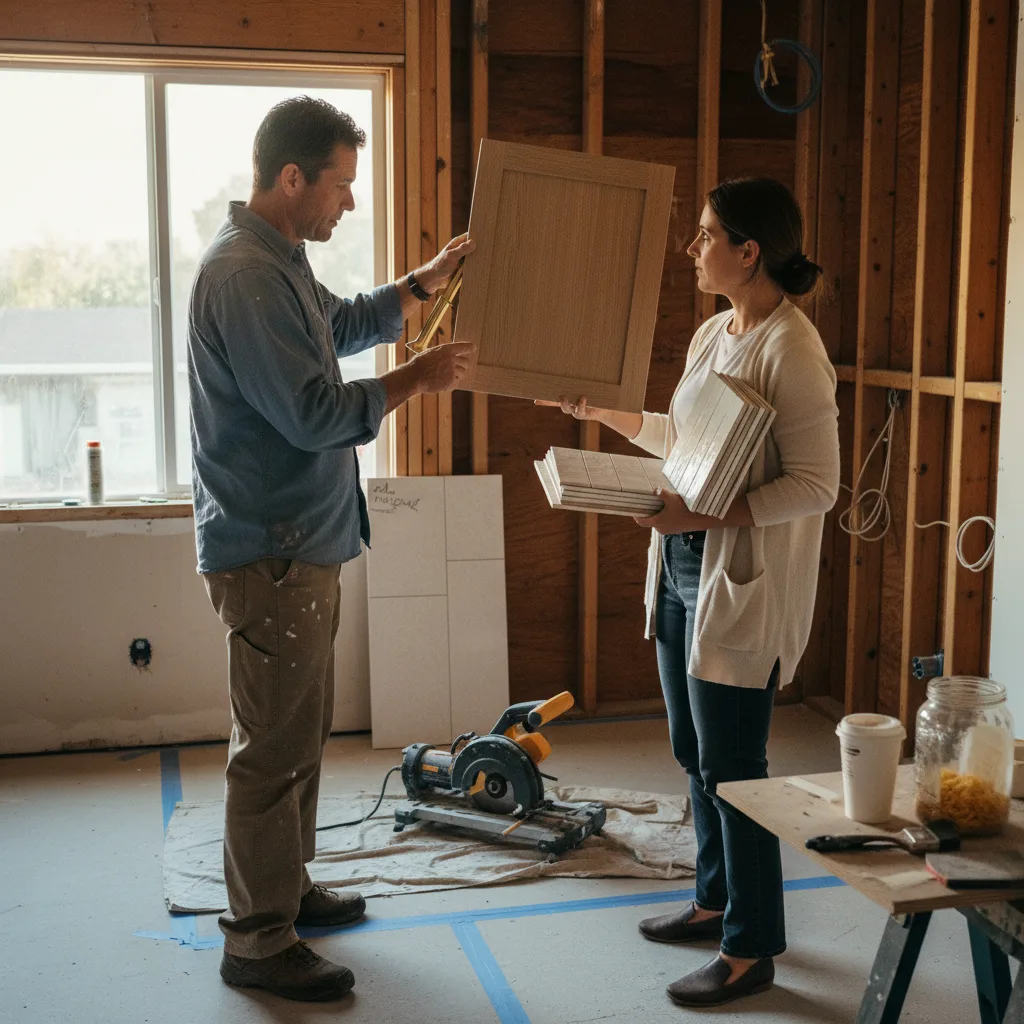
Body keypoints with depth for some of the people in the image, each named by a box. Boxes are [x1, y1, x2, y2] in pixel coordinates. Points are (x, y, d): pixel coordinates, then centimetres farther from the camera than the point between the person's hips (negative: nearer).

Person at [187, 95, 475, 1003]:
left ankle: (286, 887, 35)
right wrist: (417, 380, -12)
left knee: (301, 733, 20)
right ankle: (258, 942, 10)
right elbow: (315, 415, -25)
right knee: (273, 749, -2)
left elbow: (345, 323, 31)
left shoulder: (276, 262, 13)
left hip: (301, 543, 11)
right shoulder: (242, 276, -21)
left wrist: (433, 280, 25)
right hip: (268, 551, -11)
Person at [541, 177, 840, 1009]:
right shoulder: (712, 334, 10)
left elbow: (816, 485, -20)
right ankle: (718, 898, 37)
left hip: (744, 585, -9)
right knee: (695, 751, 19)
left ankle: (751, 950, 16)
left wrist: (704, 514, -26)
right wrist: (603, 410, 18)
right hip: (683, 569, 9)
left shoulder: (791, 350, -18)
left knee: (732, 766, 1)